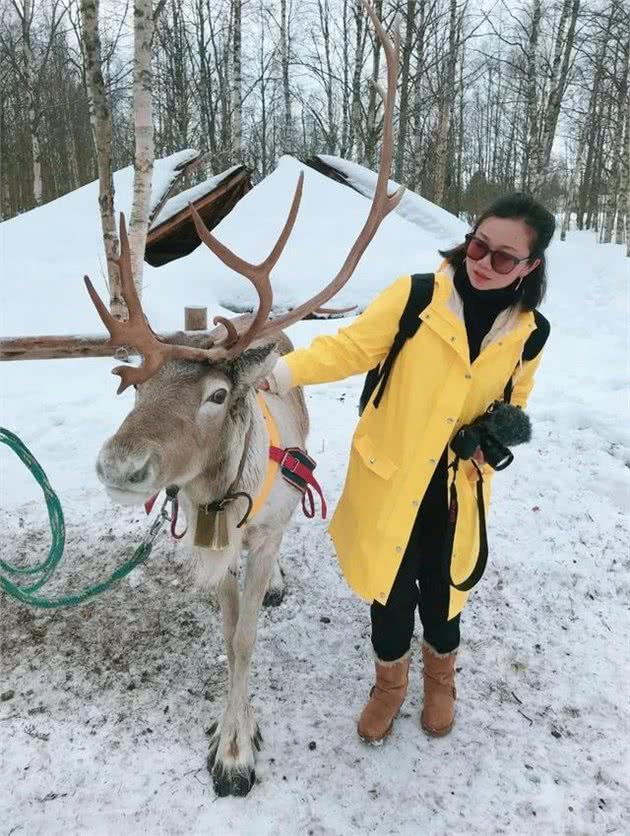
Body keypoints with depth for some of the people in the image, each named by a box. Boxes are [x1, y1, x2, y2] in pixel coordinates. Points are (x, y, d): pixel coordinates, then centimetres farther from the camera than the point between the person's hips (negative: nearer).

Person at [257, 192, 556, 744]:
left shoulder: (528, 331, -2)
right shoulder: (414, 296, -14)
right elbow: (351, 348, -15)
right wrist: (281, 372, -31)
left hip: (457, 487, 2)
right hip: (389, 477, -2)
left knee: (441, 589, 15)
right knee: (392, 588, 9)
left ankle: (441, 677, 50)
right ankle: (390, 682, 42)